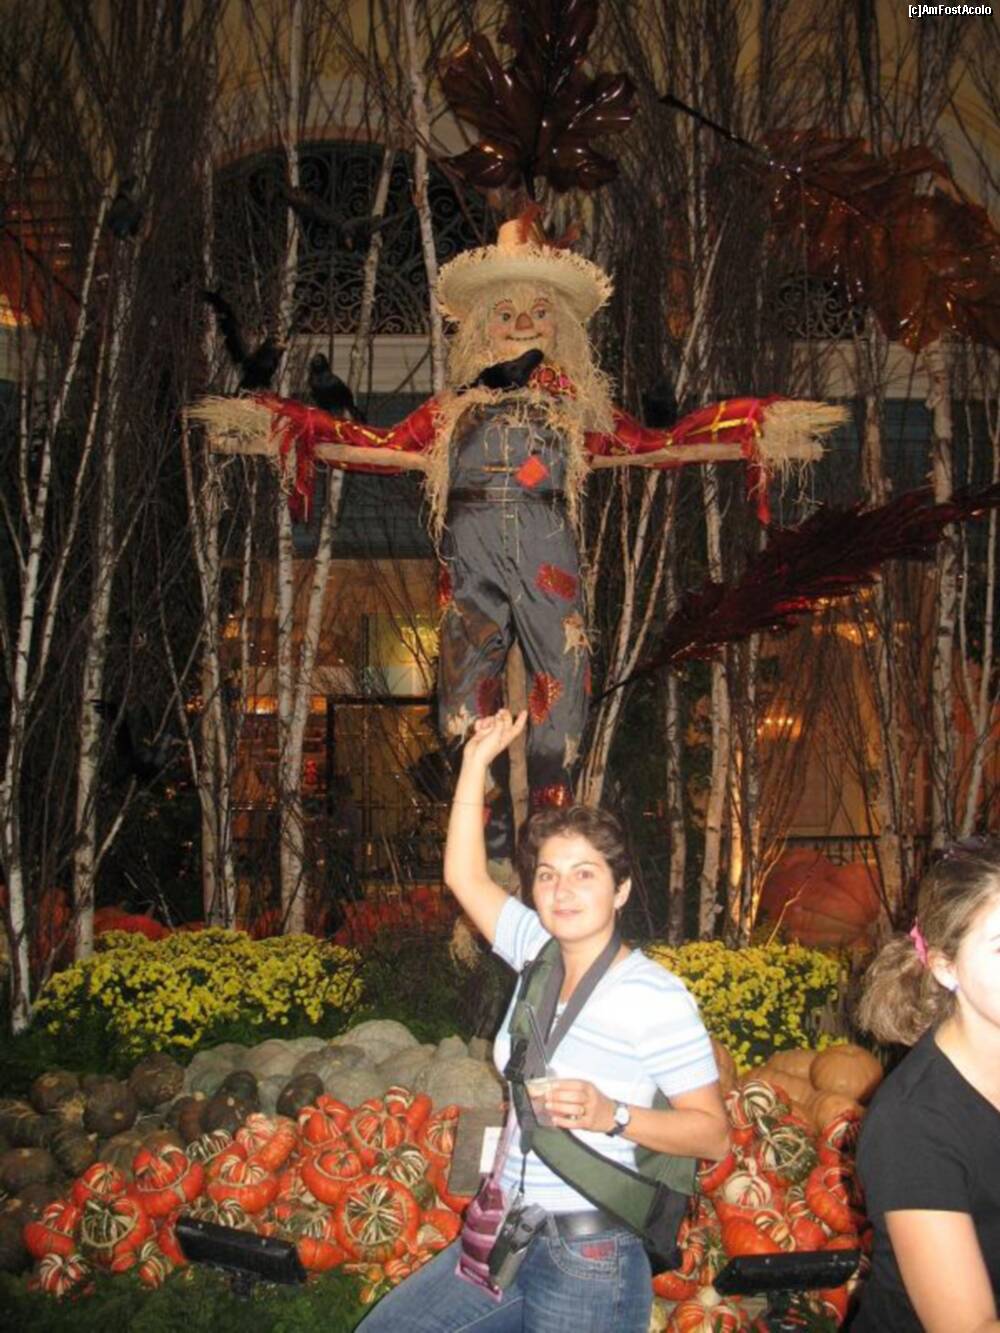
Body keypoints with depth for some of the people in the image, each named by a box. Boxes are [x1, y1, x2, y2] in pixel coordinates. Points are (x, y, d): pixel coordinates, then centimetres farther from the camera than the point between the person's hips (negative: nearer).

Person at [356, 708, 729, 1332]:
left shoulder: (655, 996, -18)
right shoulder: (539, 954, 1)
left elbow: (714, 1133, -14)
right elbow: (464, 876, 5)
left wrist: (613, 1117, -29)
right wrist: (477, 760, 4)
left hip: (589, 1257, -7)